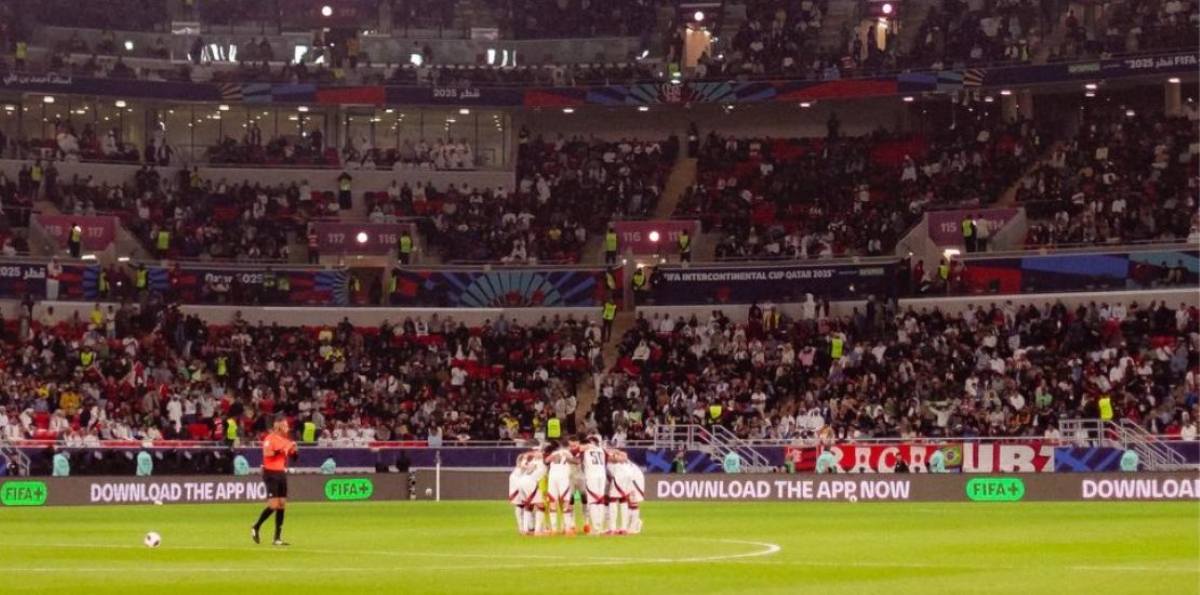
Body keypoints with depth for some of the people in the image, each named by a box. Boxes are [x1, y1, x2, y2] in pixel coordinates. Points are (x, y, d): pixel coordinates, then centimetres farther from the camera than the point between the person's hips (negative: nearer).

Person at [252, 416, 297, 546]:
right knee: (273, 505, -13)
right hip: (271, 473, -8)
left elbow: (293, 456, 19)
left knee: (282, 505, 4)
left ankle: (278, 538, 8)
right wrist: (279, 450, -32)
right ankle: (256, 528, 4)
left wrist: (293, 449, 0)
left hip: (282, 473, 8)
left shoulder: (286, 440, 11)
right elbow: (266, 453, -26)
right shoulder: (270, 439, -11)